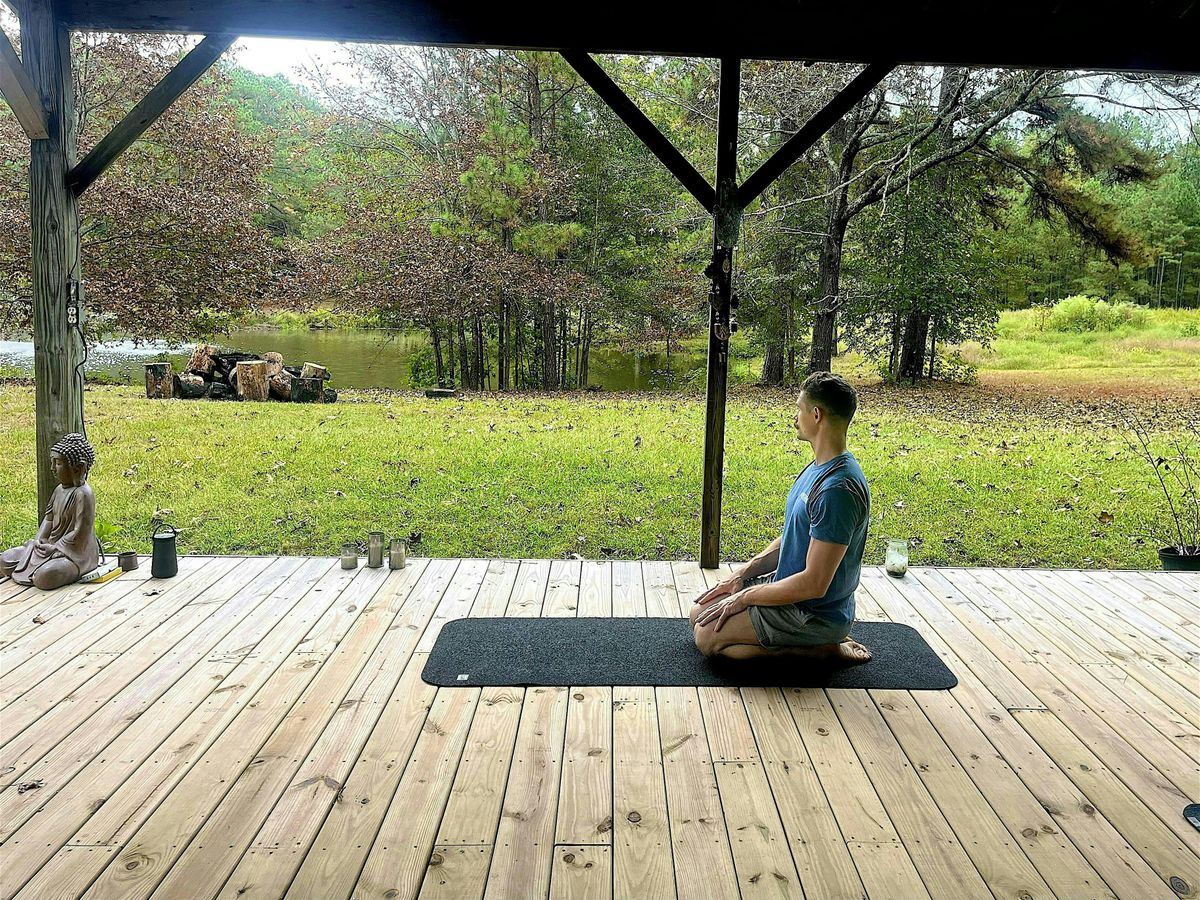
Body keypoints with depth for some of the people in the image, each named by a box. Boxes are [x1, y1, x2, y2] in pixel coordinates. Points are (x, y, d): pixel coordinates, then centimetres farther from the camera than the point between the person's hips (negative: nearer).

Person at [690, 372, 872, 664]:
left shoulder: (837, 489, -29)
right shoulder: (817, 468, 5)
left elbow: (813, 584, -29)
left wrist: (744, 597, -17)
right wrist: (743, 574, 4)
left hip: (815, 613, -10)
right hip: (791, 589, 10)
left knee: (708, 636, -14)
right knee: (700, 612, 11)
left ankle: (822, 647, -2)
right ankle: (821, 638, 12)